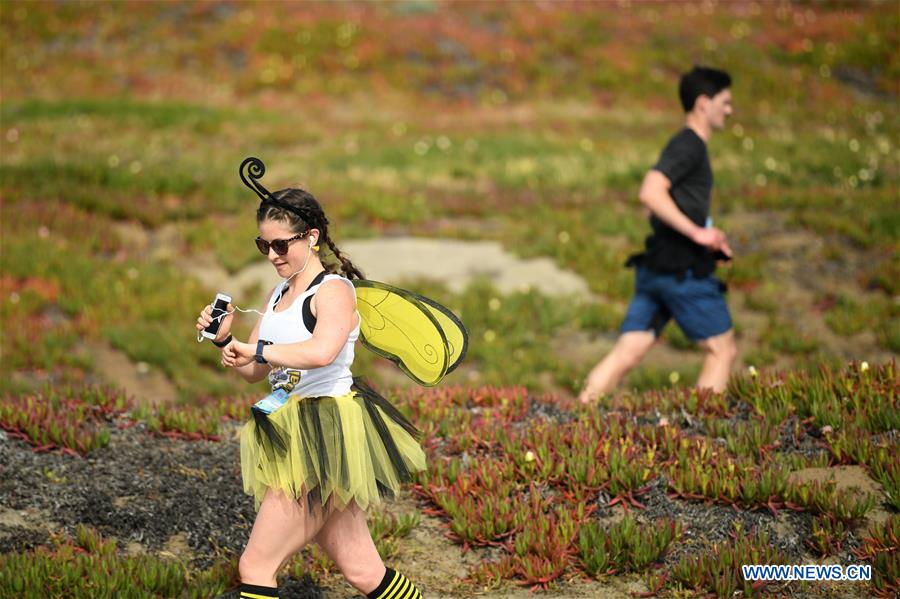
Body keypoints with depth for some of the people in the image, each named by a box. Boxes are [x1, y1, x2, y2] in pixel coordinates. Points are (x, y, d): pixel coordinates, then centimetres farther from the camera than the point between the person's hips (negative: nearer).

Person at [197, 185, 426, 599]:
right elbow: (254, 371, 19)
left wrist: (256, 348, -24)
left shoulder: (333, 290, -11)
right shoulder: (279, 294, 16)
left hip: (326, 437, -9)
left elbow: (321, 352, -32)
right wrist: (224, 339, 1)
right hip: (299, 440, 9)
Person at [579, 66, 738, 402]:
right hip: (683, 269, -9)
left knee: (627, 354, 2)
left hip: (656, 269, 9)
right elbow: (650, 193, -24)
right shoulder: (689, 145, -10)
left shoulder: (686, 146, 21)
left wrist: (709, 239, 23)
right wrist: (697, 233, -22)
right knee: (722, 348, 2)